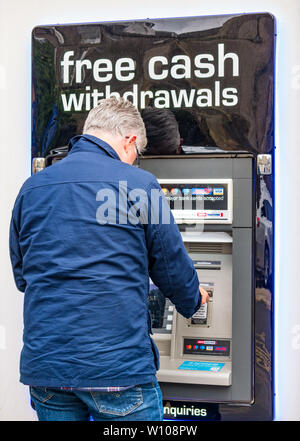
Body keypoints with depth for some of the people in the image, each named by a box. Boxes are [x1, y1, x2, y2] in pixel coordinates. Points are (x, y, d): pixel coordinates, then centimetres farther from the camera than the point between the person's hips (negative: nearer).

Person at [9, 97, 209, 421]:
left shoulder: (31, 187, 7)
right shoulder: (138, 185, -7)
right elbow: (174, 269, 1)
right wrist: (193, 299, 23)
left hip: (43, 367, 5)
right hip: (118, 366, -4)